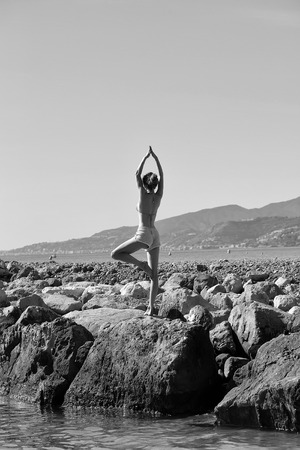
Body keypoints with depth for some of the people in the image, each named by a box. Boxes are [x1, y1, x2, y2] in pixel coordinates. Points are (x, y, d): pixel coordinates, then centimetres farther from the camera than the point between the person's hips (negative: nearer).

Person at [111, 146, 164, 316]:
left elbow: (137, 174, 1)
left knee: (116, 254, 2)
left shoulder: (144, 194, -7)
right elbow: (162, 175, 14)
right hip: (155, 236, 6)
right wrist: (156, 157, 14)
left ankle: (142, 264, -9)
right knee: (154, 274, 3)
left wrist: (146, 157, 6)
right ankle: (151, 307, -2)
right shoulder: (159, 196, 4)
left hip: (144, 234, -6)